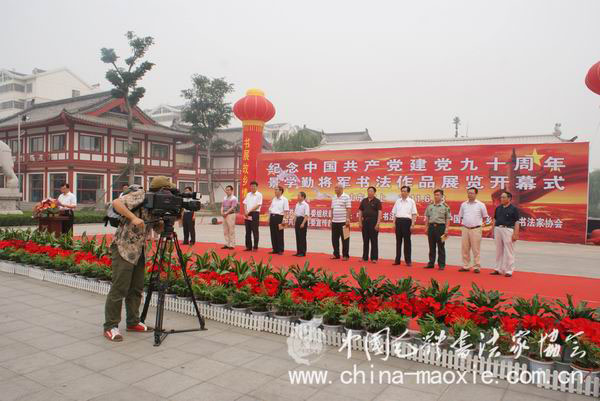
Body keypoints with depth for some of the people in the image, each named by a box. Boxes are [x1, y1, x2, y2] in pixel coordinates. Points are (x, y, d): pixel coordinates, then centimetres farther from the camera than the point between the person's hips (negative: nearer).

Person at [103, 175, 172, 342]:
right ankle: (110, 327, 6)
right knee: (119, 289, -5)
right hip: (123, 248, -8)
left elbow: (158, 228, 11)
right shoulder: (140, 196, -13)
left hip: (139, 251, 8)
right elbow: (116, 203, -23)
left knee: (136, 289, 13)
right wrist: (133, 217, -29)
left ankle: (133, 322, 25)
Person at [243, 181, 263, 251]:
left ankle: (255, 247, 4)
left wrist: (249, 211, -14)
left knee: (255, 231, -2)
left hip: (255, 214, -6)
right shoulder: (248, 194, 14)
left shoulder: (259, 195, -4)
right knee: (248, 231, 8)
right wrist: (245, 212, -6)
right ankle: (248, 246, 16)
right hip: (247, 214, 6)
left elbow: (258, 205, -11)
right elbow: (245, 204, 11)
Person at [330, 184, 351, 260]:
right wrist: (331, 220, 14)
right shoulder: (334, 198, 13)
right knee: (334, 239, 10)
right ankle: (336, 254, 20)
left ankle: (345, 255, 8)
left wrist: (347, 220, -15)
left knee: (345, 239, 0)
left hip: (343, 222, -6)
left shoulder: (346, 197, -6)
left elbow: (348, 209, -10)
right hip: (335, 222, 6)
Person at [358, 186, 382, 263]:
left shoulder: (377, 201, -3)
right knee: (365, 240, 10)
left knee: (374, 241, -1)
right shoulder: (364, 201, 10)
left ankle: (374, 258, 4)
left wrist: (377, 224, -17)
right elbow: (360, 212, 11)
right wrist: (360, 222, 3)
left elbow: (379, 213, -9)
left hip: (373, 222, -4)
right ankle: (365, 257, 17)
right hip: (365, 221, 5)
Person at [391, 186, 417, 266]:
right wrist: (394, 223, 7)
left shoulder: (411, 201, 2)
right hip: (398, 221, 3)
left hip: (407, 221, -3)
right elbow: (394, 213, 14)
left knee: (407, 241, 2)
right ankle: (397, 259, 13)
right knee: (398, 241, 7)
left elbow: (414, 214, -1)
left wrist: (412, 225, -8)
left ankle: (408, 260, 9)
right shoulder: (398, 201, 12)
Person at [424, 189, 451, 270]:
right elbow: (427, 218, 14)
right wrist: (426, 227, 9)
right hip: (431, 226, 4)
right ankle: (431, 263, 17)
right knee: (432, 246, 9)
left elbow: (447, 219, -2)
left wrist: (446, 229, -8)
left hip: (440, 226, -4)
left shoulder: (445, 206, -1)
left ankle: (441, 264, 8)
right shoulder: (430, 206, 10)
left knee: (441, 247, 1)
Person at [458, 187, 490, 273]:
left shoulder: (480, 205, 0)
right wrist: (464, 222, 8)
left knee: (476, 249, -1)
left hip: (476, 229, -3)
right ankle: (465, 266, 15)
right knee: (465, 248, 6)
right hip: (465, 229, 4)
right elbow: (461, 216, 19)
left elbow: (485, 216, 9)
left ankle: (476, 267, 7)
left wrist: (482, 223, 3)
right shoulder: (463, 204, 9)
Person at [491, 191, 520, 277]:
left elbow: (517, 222, -7)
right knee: (499, 251, 12)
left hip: (508, 229, -6)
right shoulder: (498, 208, 11)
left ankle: (509, 270, 6)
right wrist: (493, 230, 10)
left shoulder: (513, 209, -5)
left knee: (508, 251, -2)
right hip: (498, 229, 6)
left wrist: (515, 234, -13)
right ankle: (498, 269, 21)